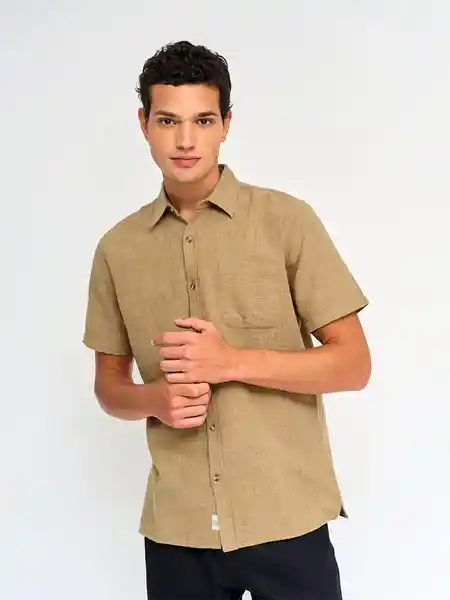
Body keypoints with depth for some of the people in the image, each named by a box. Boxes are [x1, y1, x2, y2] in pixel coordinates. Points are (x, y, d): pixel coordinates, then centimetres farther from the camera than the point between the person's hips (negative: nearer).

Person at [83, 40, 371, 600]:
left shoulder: (287, 220, -6)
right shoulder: (118, 248, 3)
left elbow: (353, 364, -6)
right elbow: (109, 384, 11)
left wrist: (233, 361, -17)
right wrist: (153, 400, -10)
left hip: (286, 516, -2)